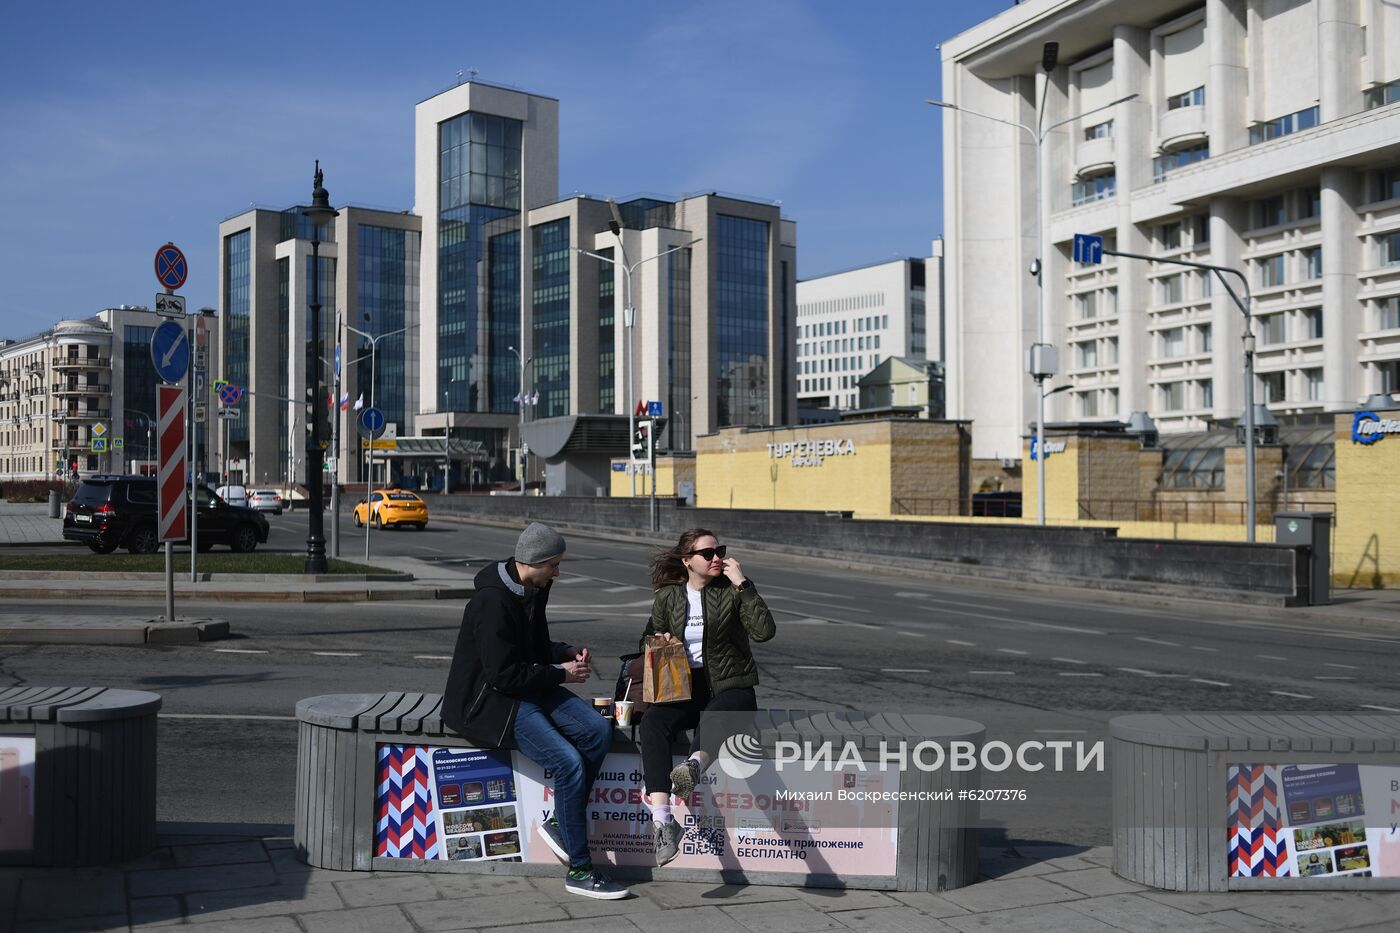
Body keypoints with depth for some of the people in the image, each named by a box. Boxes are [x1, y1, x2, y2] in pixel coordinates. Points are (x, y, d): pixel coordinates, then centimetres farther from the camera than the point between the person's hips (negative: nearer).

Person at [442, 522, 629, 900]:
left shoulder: (533, 591, 8)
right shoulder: (494, 601, -21)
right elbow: (503, 674, -23)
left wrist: (567, 653, 2)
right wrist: (561, 673, -15)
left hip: (530, 687, 9)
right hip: (489, 699, -9)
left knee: (598, 730, -13)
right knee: (569, 762, -22)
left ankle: (559, 822, 0)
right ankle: (579, 871, -10)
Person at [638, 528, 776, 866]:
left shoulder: (733, 591, 3)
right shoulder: (667, 597, 12)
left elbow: (764, 631, -12)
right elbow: (648, 640, 24)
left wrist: (742, 584, -13)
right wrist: (659, 640, -1)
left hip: (729, 688, -2)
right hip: (682, 687, 2)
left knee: (715, 717, -39)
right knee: (652, 723, -30)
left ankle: (695, 764, -70)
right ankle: (662, 821, -44)